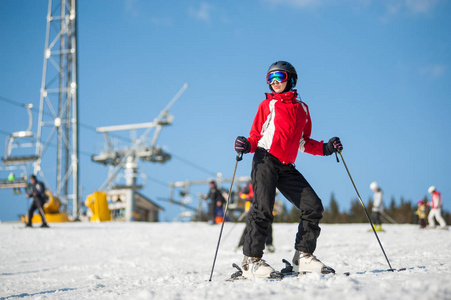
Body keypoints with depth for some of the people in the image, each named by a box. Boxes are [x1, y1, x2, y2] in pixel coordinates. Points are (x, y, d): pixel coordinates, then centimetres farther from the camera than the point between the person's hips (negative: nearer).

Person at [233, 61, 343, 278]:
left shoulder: (302, 108, 21)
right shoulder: (267, 105, 12)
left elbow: (303, 142, 24)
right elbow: (256, 135, 9)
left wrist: (325, 148, 10)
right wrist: (247, 145, -12)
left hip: (287, 167, 4)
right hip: (266, 160, -4)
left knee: (314, 207, -4)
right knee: (263, 208, -18)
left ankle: (303, 257, 6)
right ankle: (251, 260, -11)